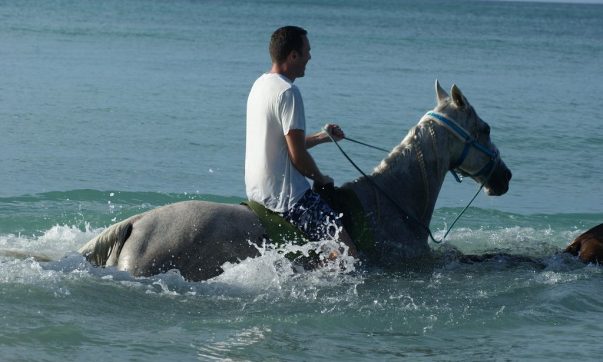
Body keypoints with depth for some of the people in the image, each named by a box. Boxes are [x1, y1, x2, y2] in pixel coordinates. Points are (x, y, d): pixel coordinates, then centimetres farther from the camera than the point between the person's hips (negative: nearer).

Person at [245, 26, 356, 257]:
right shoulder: (288, 92, -17)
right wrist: (320, 178, -1)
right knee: (347, 253, -15)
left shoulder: (261, 84, 14)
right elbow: (297, 155, -18)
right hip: (286, 197, -10)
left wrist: (322, 137, 21)